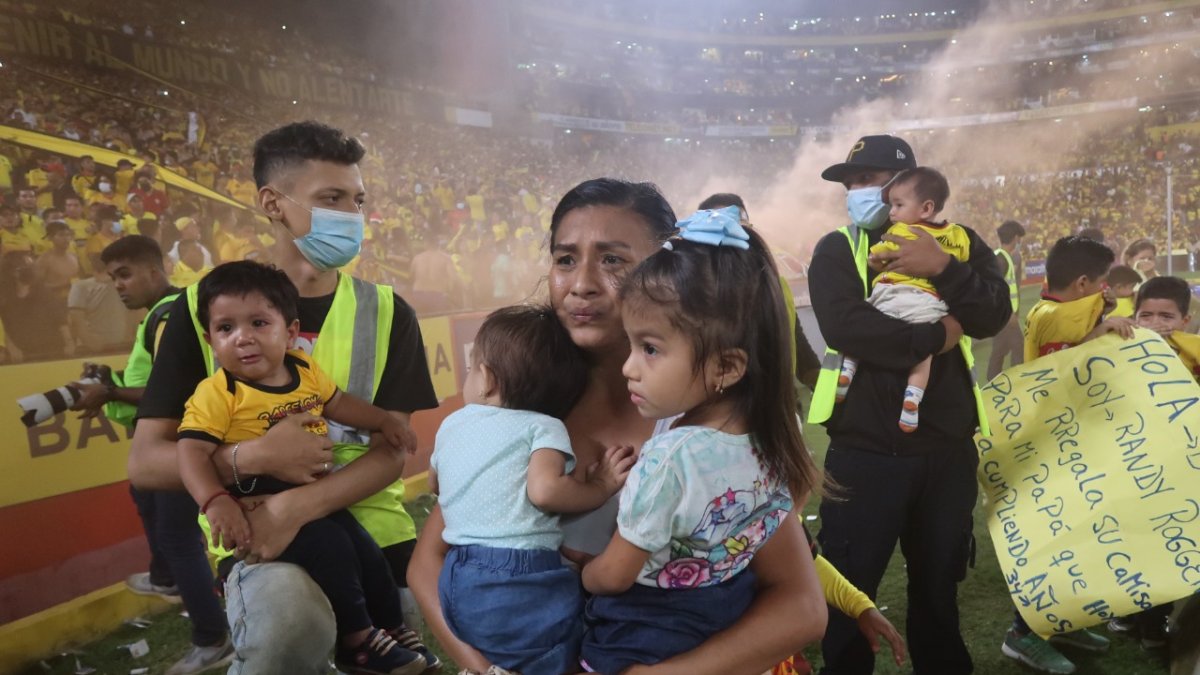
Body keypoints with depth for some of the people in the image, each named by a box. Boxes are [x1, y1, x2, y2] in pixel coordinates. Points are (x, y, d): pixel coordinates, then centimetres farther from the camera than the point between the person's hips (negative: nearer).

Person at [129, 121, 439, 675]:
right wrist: (253, 457, -19)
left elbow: (392, 450, -3)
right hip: (256, 537, -2)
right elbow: (146, 461, -1)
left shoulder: (385, 313, 3)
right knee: (289, 615, -33)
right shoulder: (205, 306, -1)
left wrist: (296, 507, -19)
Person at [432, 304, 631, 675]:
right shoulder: (543, 427, -3)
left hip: (459, 586, 6)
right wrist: (601, 487, -6)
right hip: (524, 585, -6)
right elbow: (544, 490, -21)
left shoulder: (452, 424, 14)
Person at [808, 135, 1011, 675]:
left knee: (939, 580, 17)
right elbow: (843, 326, -16)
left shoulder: (957, 242, 8)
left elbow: (994, 316, -6)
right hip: (864, 447, -2)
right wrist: (935, 336, -12)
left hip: (947, 445, 2)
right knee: (850, 584, 5)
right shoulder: (836, 250, 1)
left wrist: (943, 268, -20)